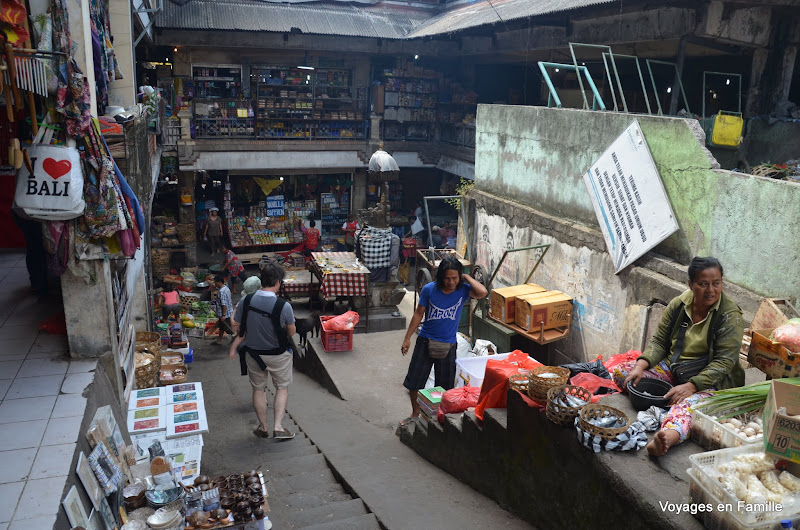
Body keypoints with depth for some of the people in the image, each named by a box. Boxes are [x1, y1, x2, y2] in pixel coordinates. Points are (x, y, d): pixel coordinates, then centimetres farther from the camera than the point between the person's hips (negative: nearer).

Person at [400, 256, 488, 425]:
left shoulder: (463, 290, -12)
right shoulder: (429, 289, -12)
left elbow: (483, 292, -32)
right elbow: (419, 314, -3)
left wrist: (467, 277, -20)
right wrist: (407, 338, -1)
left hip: (448, 345, 0)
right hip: (425, 341, 0)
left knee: (445, 386, 12)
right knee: (413, 381, 8)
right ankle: (415, 413, 33)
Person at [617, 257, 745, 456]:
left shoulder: (730, 316, -11)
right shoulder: (678, 305, 2)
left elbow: (724, 361, -17)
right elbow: (659, 341, 6)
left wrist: (691, 386, -29)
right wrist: (641, 365, -14)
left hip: (708, 380, -6)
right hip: (671, 368, 6)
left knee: (689, 401, -42)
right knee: (621, 371, -11)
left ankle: (669, 435, -72)